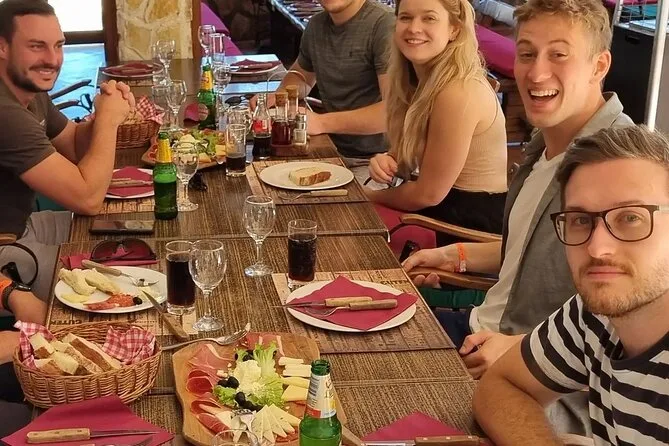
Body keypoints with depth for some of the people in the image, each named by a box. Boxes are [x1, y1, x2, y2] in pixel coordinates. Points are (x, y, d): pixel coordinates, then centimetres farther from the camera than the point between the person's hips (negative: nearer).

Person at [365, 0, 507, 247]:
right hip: (447, 208, 7)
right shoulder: (423, 80, 2)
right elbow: (410, 156, 12)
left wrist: (367, 196, -5)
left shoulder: (458, 93, -25)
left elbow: (430, 193, -20)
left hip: (474, 222, -7)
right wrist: (387, 162, -10)